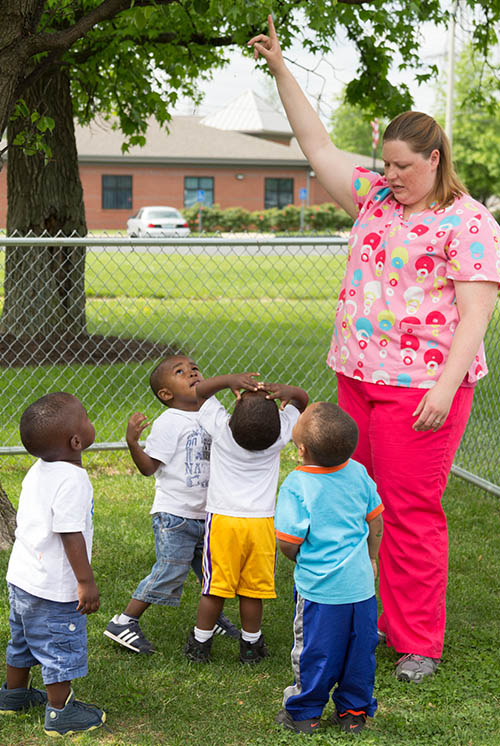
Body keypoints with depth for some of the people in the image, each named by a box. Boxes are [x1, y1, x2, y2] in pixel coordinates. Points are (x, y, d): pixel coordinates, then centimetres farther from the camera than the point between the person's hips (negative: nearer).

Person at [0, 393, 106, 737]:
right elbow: (70, 534, -26)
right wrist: (87, 581, -20)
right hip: (54, 588, -9)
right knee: (61, 649, 7)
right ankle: (60, 713, 19)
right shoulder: (71, 480, -25)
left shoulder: (38, 471, 4)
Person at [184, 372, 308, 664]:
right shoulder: (280, 434, -12)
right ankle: (251, 645, 22)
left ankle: (201, 643, 19)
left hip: (223, 518, -1)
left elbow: (199, 391, 1)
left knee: (215, 587, 8)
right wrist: (287, 391, -16)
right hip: (261, 520, 1)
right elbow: (303, 400, 5)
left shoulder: (221, 428, -15)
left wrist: (229, 380, -15)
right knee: (253, 589, 10)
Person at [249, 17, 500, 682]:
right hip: (358, 377, 7)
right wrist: (280, 69, 8)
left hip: (424, 386, -7)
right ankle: (367, 615, 26)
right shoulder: (374, 196, 10)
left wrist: (447, 387, -20)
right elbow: (317, 144, 13)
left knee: (412, 511, -2)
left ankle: (419, 643, 10)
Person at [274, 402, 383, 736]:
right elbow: (375, 522, 7)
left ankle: (305, 713, 26)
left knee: (313, 651, 11)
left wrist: (299, 559, 5)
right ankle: (355, 711, 29)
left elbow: (288, 543, -17)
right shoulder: (358, 473, -5)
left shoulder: (296, 486, -20)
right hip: (361, 583, 4)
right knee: (360, 649, 16)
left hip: (319, 587, -4)